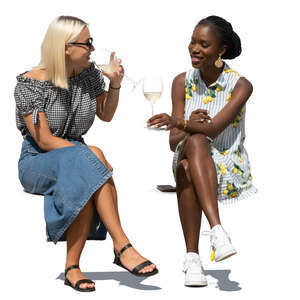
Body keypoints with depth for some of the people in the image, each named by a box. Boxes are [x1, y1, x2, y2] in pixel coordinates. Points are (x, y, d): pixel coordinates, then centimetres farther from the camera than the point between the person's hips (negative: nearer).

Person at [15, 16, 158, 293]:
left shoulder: (89, 73, 5)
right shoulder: (30, 83, -12)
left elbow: (106, 115, 18)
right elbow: (44, 140, -16)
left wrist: (116, 84, 0)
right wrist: (90, 153, -22)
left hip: (78, 160, 5)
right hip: (37, 163, -4)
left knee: (86, 184, -34)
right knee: (88, 165, -36)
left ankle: (72, 268, -34)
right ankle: (123, 247, -38)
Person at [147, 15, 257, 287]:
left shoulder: (241, 86, -7)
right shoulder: (182, 82, 3)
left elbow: (214, 129, -22)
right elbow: (174, 142, -1)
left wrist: (178, 122, -40)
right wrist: (190, 126, -23)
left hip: (229, 167, -2)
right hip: (190, 161, 2)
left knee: (186, 168, -36)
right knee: (195, 142, -36)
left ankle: (192, 257, -40)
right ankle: (218, 231, -46)